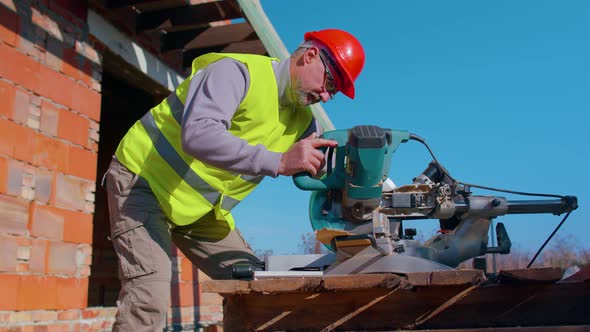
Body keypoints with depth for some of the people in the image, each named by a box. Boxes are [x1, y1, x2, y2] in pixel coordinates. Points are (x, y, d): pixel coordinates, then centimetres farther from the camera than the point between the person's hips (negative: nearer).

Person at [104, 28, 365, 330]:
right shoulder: (237, 71, -23)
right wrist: (278, 161, -44)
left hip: (201, 210, 8)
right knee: (149, 294, -21)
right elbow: (197, 135, -39)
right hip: (143, 178, -7)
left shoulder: (301, 123, 3)